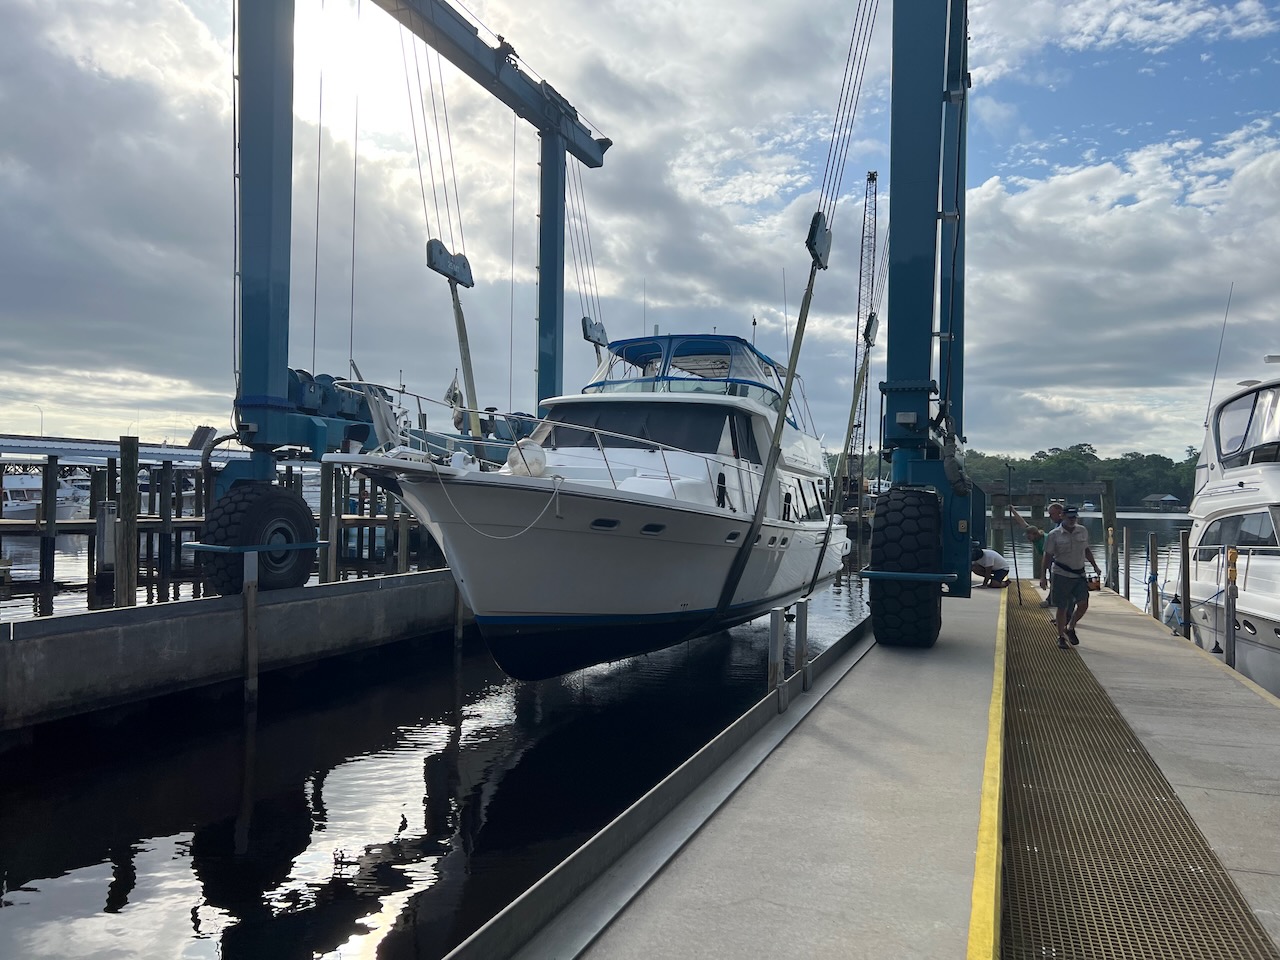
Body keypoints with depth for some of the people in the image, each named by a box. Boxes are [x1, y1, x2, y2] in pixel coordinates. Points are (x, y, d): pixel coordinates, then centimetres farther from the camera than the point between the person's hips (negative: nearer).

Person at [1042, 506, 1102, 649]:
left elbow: (1086, 550, 21)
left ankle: (1070, 628, 22)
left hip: (1079, 574, 4)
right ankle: (1061, 636, 17)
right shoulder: (1054, 535, -6)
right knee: (1062, 608, 2)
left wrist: (1095, 566, 16)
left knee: (1083, 605, -3)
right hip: (1061, 575, -4)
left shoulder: (1083, 531, 7)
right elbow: (1048, 557, -3)